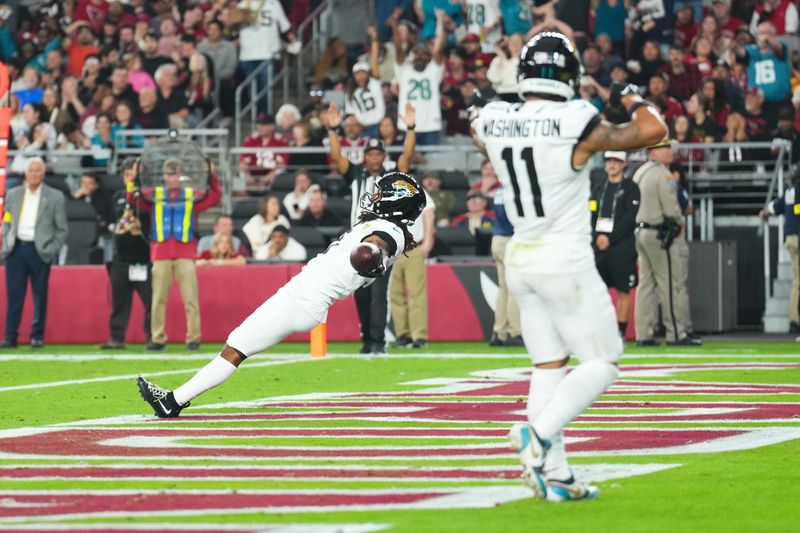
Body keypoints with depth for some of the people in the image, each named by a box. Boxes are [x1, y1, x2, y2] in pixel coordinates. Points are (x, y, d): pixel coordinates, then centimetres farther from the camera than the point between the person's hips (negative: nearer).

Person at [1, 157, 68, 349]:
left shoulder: (55, 197, 4)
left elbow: (62, 229, 5)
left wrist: (52, 250, -4)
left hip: (39, 251, -2)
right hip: (16, 249, 2)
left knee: (40, 295, 1)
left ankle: (37, 336, 7)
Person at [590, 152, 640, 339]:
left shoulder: (630, 188, 1)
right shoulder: (599, 189, 16)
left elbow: (630, 218, -9)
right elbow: (591, 216, 10)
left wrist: (609, 238, -14)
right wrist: (597, 236, -8)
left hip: (622, 247, -4)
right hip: (599, 247, 4)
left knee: (623, 291, -1)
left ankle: (621, 333, 3)